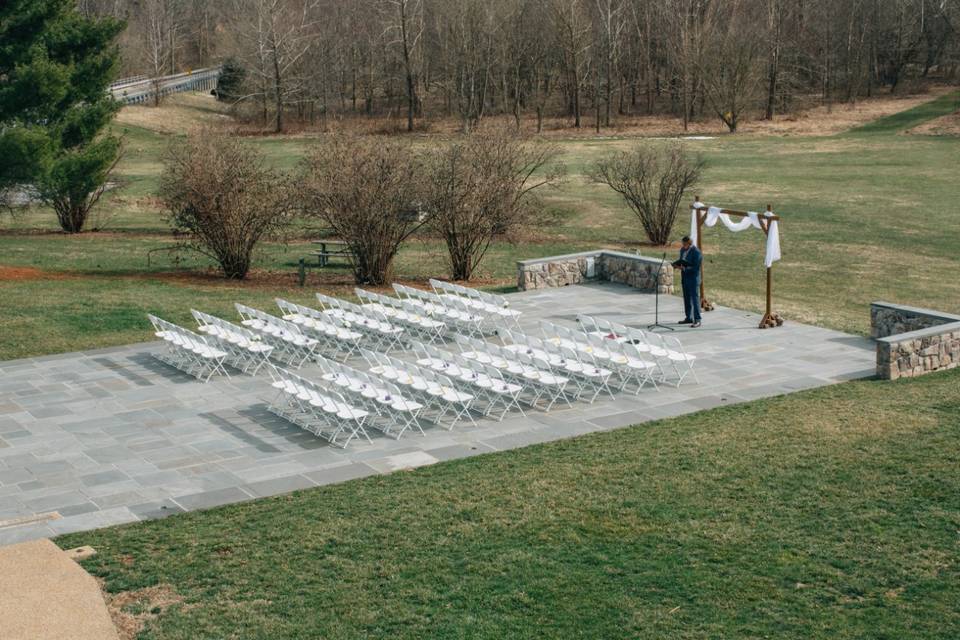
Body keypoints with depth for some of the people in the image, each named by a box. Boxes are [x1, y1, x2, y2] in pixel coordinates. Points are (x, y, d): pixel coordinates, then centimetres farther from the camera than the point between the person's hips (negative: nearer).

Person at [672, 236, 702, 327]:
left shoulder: (696, 252, -18)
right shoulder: (683, 249, 7)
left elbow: (695, 268, -19)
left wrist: (684, 268, -29)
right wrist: (677, 264, -3)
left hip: (693, 279, -8)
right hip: (684, 278, 8)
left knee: (695, 298, -7)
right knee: (687, 299, 13)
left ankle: (697, 320, -6)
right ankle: (689, 318, 23)